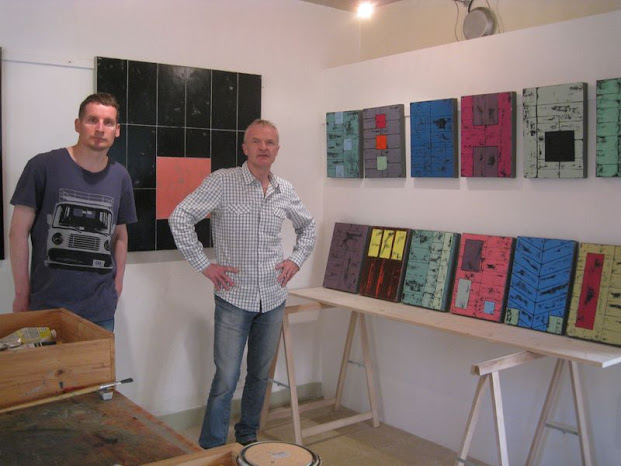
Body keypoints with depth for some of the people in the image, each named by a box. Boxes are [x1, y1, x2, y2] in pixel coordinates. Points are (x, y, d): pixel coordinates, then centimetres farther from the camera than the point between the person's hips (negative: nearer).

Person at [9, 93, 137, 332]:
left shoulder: (120, 176, 6)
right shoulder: (43, 166, -6)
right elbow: (19, 231, -4)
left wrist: (118, 283, 8)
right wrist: (21, 294, -5)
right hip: (47, 303, -3)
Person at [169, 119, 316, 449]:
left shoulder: (285, 191, 5)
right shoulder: (222, 181, -10)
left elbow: (307, 226, 22)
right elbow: (180, 218, -11)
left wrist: (297, 260, 8)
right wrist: (203, 264, -11)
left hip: (273, 299, 5)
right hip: (234, 299, -5)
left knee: (260, 375, 16)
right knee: (226, 380, -3)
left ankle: (248, 437, 34)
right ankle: (210, 451, 13)